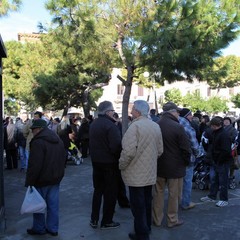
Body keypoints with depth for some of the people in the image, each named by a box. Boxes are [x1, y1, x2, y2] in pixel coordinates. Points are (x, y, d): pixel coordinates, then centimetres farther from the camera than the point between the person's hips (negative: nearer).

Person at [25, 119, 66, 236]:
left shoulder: (38, 142, -18)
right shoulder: (58, 140, 10)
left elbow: (34, 165, -23)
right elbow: (62, 160, 16)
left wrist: (29, 182, -16)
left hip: (41, 180, -8)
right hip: (55, 179, 8)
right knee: (53, 205, 13)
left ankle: (39, 228, 22)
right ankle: (53, 228, 22)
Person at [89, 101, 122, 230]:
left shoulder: (93, 124, 7)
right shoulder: (110, 125, -20)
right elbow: (116, 146, -26)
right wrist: (119, 157, -10)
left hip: (96, 161, 8)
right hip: (109, 163, -7)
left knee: (98, 190, 19)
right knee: (110, 192, 7)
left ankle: (94, 220, 25)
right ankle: (106, 222, 17)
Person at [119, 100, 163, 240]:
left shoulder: (135, 126, -18)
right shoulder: (156, 126, 5)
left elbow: (129, 151, -24)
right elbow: (160, 150, 9)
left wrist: (121, 166, -9)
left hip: (136, 174, -7)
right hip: (150, 173, 8)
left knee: (138, 206, 4)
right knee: (147, 203, 19)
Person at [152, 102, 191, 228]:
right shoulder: (178, 127, -19)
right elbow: (185, 149, -15)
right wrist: (186, 162, 2)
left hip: (158, 166, 5)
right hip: (175, 166, -5)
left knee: (158, 193, 15)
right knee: (174, 194, 10)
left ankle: (157, 219, 25)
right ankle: (172, 220, 23)